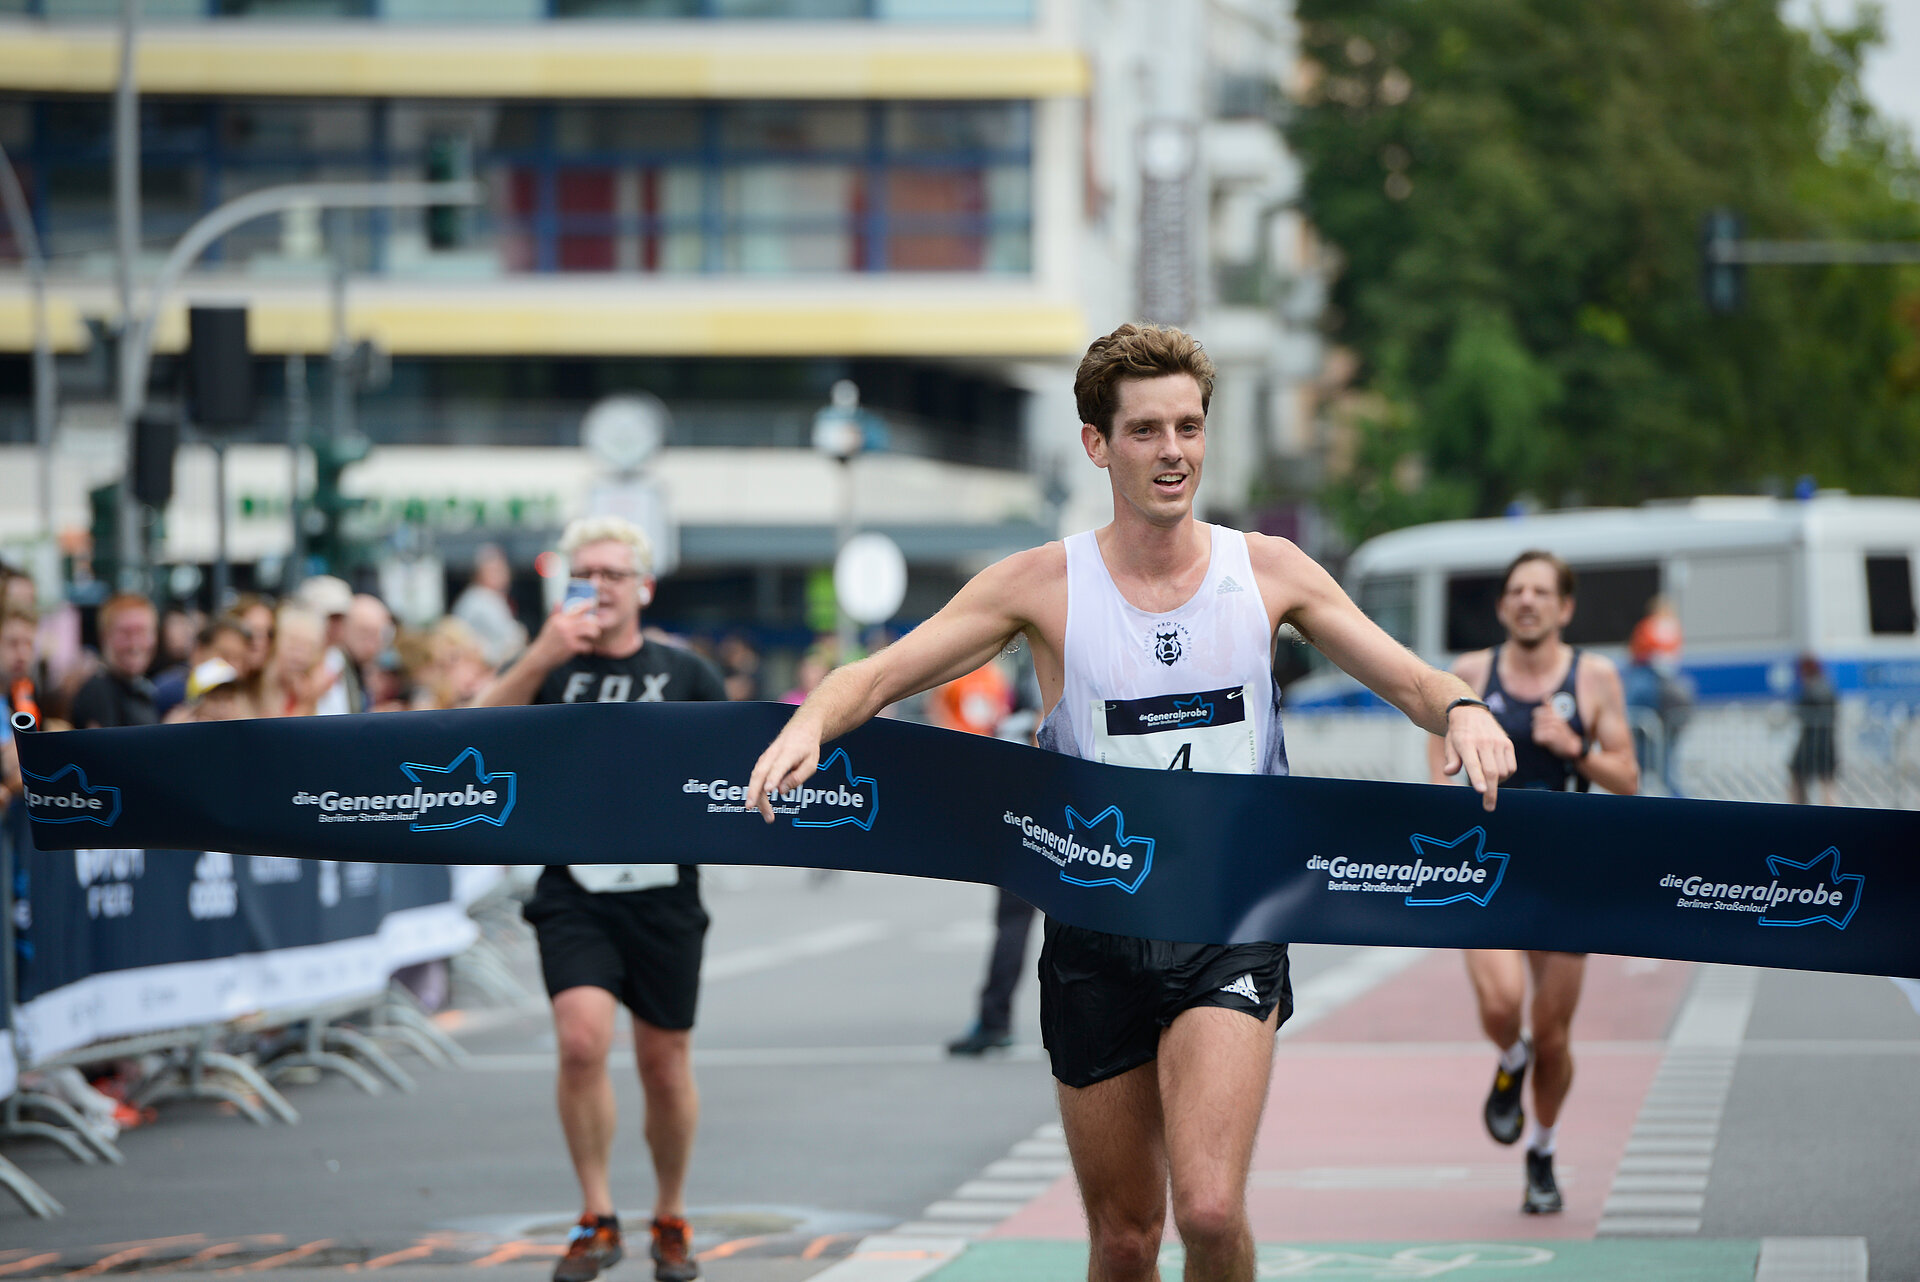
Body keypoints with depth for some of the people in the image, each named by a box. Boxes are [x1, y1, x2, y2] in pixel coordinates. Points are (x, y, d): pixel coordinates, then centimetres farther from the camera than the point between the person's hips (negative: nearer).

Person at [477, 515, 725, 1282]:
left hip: (663, 892, 1)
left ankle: (671, 1220, 28)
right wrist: (541, 657, -21)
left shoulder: (685, 674, 7)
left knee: (665, 1066, 8)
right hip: (573, 893, -1)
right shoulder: (549, 668, 6)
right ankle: (596, 1220, -6)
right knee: (582, 1041, -19)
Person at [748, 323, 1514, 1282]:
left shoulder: (1267, 571, 2)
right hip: (1097, 940, 1)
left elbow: (1411, 680, 6)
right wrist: (812, 723, -27)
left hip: (1232, 934, -1)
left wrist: (1461, 709, -17)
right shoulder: (1045, 585, -2)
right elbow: (880, 675, -4)